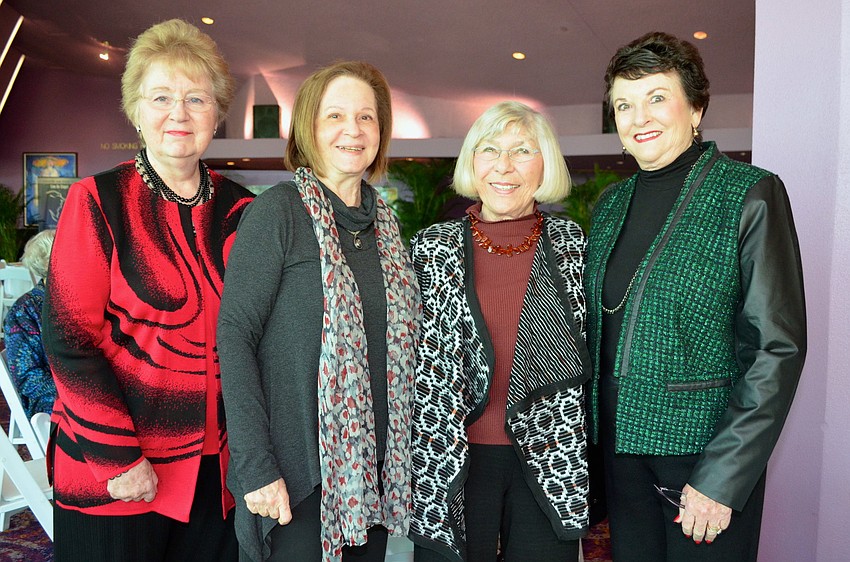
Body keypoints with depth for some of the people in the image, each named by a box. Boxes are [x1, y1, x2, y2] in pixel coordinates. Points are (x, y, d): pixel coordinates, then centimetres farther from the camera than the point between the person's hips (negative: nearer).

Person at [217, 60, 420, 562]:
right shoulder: (278, 210, -10)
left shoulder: (384, 222, 8)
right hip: (298, 477, -6)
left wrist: (400, 457, 7)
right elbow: (234, 336, -14)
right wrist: (256, 467, -18)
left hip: (376, 470, 6)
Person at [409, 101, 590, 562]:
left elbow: (584, 352, 9)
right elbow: (414, 366, 2)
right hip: (452, 461, -1)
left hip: (550, 466, 1)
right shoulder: (433, 248, -2)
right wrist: (411, 463, 2)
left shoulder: (571, 244, 1)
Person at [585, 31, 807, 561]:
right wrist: (594, 429, 6)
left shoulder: (750, 195, -9)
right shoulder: (610, 204, 7)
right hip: (620, 442, 5)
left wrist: (722, 476, -17)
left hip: (707, 446, -5)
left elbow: (779, 348, -13)